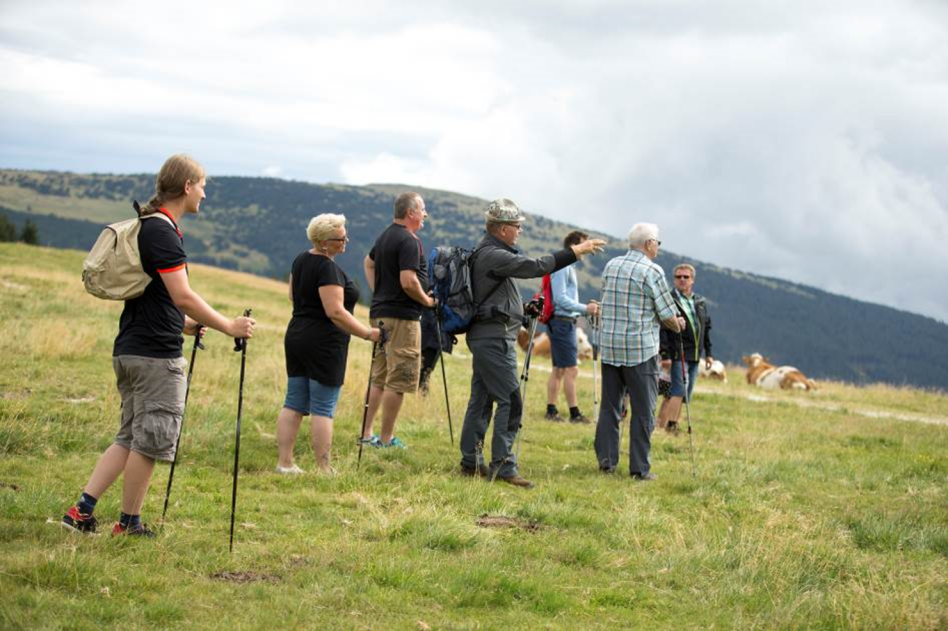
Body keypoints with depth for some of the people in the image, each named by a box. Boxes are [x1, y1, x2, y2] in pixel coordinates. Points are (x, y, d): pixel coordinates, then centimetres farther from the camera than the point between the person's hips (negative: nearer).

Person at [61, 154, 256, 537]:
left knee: (131, 438, 15)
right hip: (157, 355, -10)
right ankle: (129, 523, 10)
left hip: (129, 349, 10)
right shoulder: (163, 232, -16)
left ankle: (83, 509, 10)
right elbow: (182, 296, -22)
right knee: (150, 441, 1)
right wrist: (228, 327, -15)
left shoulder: (147, 228, 16)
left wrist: (185, 324, 28)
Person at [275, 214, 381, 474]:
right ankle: (324, 469, -2)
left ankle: (284, 462, 9)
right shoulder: (328, 268, -18)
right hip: (324, 343, -8)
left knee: (294, 404, 9)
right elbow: (336, 312, -23)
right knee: (323, 409, -4)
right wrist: (367, 333, -20)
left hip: (296, 335, 9)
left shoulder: (301, 260, 10)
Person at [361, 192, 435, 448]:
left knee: (379, 378, 15)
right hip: (402, 316, -10)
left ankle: (366, 434, 17)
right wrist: (427, 301, -9)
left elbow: (368, 263, 30)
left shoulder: (386, 236, 14)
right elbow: (408, 282, -24)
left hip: (380, 312, 10)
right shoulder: (409, 241, -16)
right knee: (398, 380, -4)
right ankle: (386, 439, -2)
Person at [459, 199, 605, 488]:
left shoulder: (488, 252, 16)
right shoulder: (493, 255, -17)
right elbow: (536, 267, -22)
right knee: (510, 400, -10)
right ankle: (502, 466, -11)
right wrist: (575, 252, -19)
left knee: (481, 399, 12)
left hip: (485, 336, 11)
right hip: (494, 337, -11)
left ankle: (471, 462, 15)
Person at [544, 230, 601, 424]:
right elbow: (560, 299, -19)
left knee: (559, 369, 12)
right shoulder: (561, 266, -13)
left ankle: (551, 410, 15)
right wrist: (585, 308, -16)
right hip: (562, 322, -11)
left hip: (565, 322, 11)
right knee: (571, 369, -9)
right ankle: (574, 413, -8)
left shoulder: (568, 267, 19)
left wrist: (587, 307, 8)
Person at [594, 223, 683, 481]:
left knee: (609, 406, 12)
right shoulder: (652, 271, -10)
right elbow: (667, 314, -8)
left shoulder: (610, 266, 9)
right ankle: (639, 467, 1)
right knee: (643, 411, 1)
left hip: (609, 346, 6)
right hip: (641, 349, -6)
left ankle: (606, 460, 13)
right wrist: (678, 325, 15)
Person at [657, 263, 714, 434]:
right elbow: (662, 330, -11)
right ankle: (663, 425, -9)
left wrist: (708, 353, 17)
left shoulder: (700, 303, 16)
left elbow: (707, 329, 22)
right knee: (678, 391, -13)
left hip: (695, 356, 7)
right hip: (677, 355, -7)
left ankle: (672, 424, 12)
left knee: (687, 393, 7)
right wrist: (665, 355, -17)